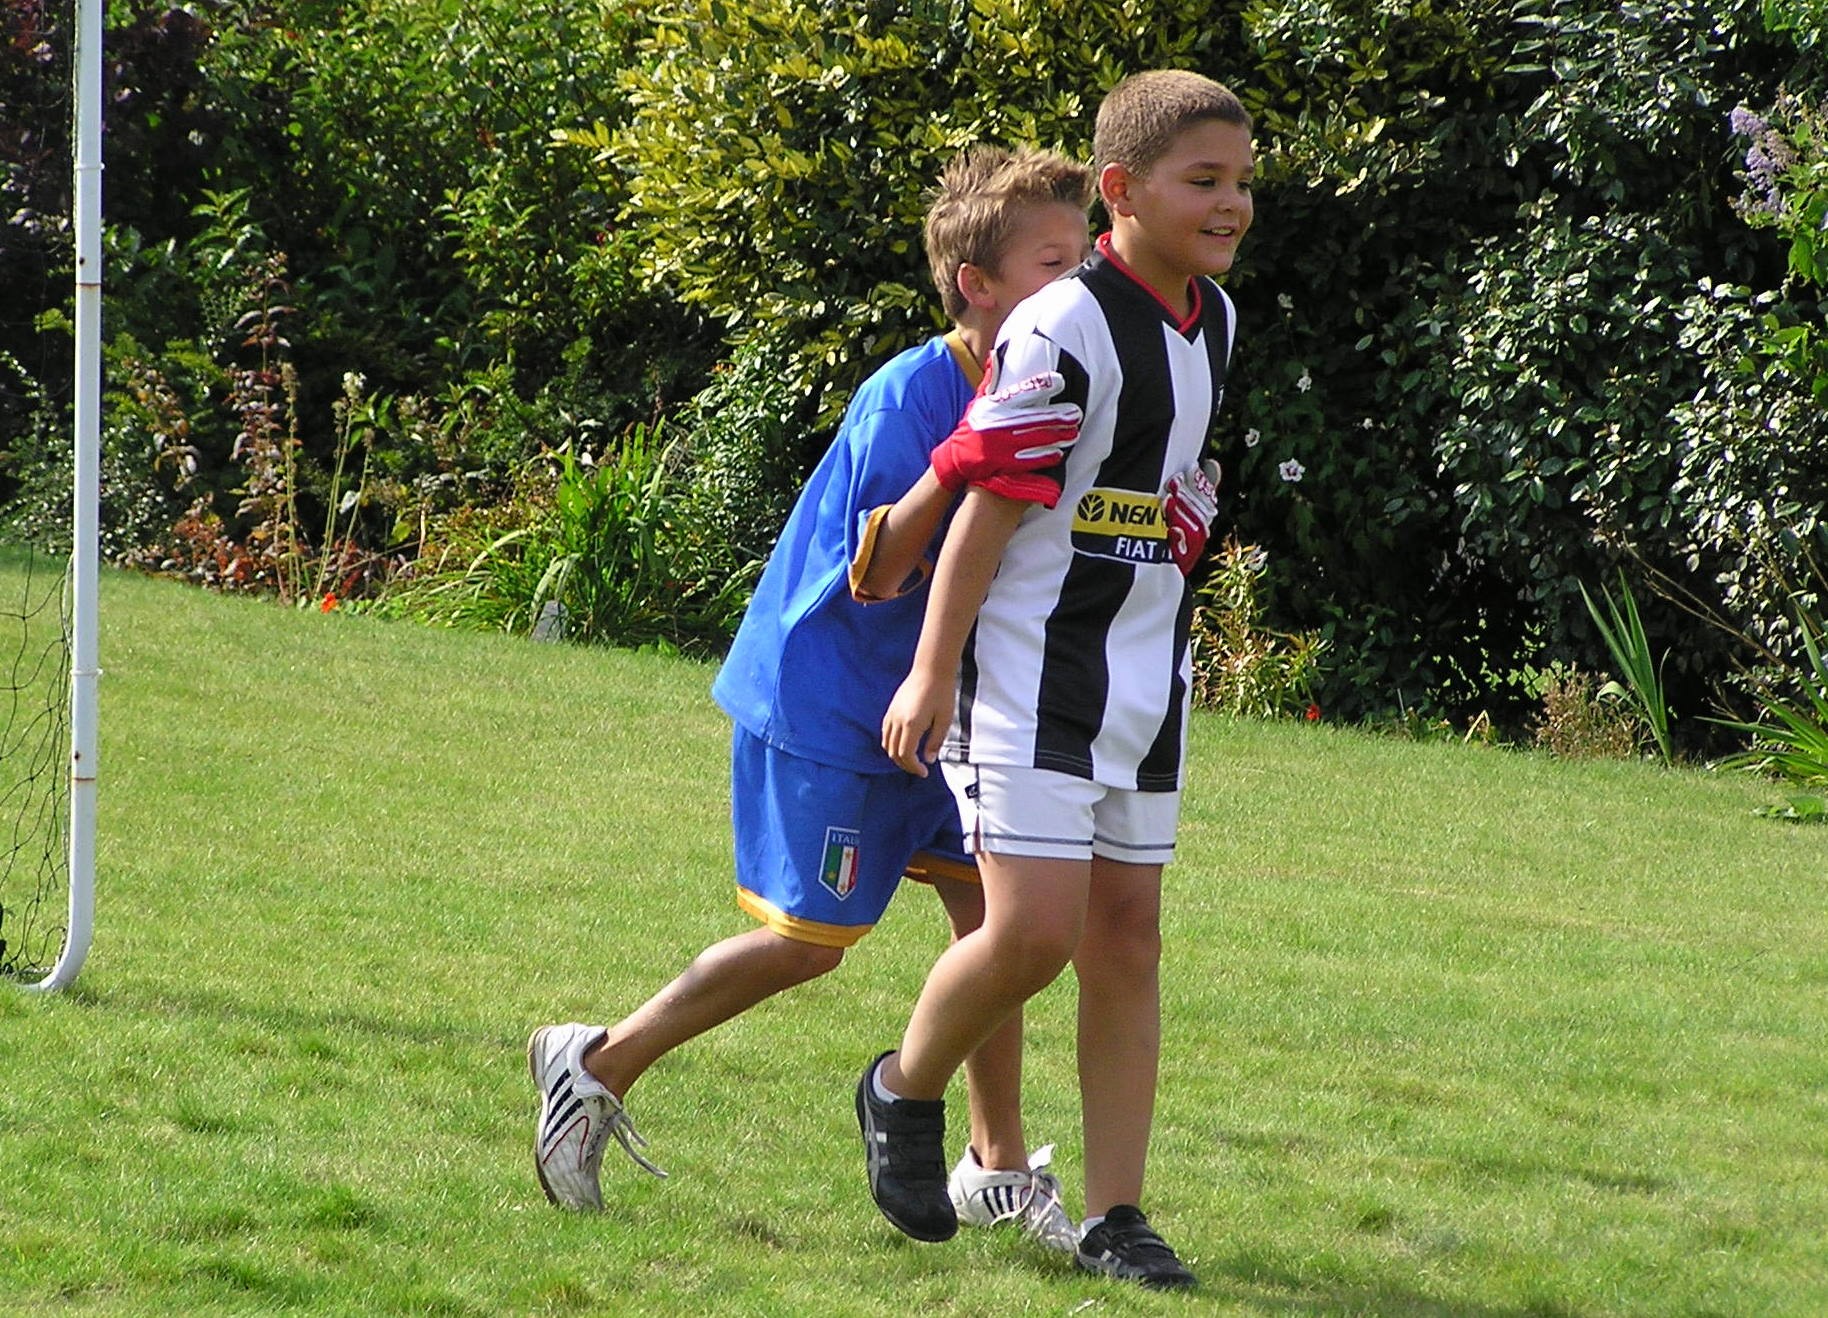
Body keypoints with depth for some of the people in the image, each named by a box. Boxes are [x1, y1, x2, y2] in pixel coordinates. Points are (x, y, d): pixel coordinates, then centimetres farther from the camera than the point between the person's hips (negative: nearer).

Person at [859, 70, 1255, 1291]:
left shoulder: (1212, 320, 7)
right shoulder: (1065, 330, -18)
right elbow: (990, 505, -16)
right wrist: (933, 671, -14)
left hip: (1146, 676, 8)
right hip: (1035, 671, -8)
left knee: (1127, 935, 6)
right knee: (1034, 927, -14)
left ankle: (1116, 1215, 10)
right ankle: (907, 1088, 15)